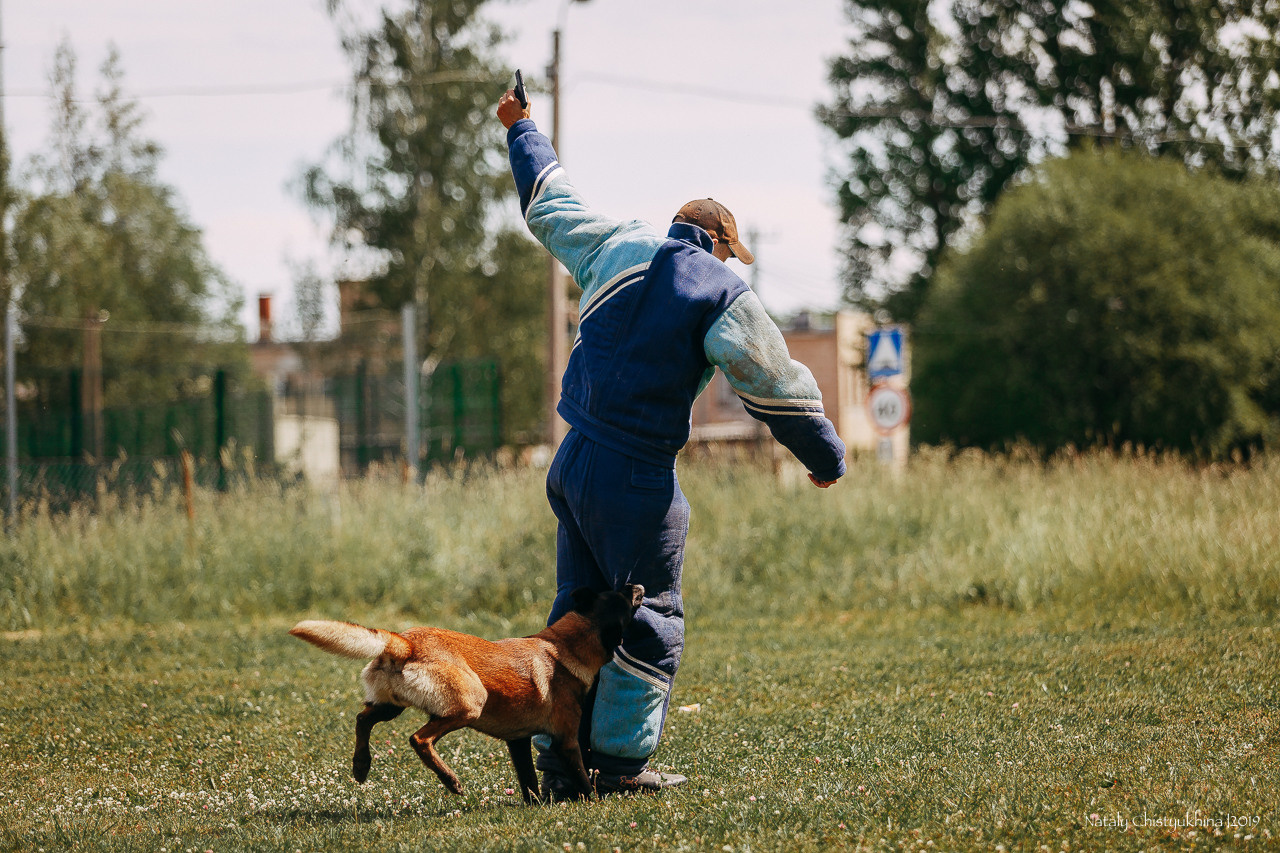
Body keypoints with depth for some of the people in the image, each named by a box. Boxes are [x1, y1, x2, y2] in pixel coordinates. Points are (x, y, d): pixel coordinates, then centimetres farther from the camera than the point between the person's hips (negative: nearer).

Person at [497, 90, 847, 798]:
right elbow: (775, 386, -7)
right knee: (650, 616, 2)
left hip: (572, 461, 7)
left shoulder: (618, 247, 12)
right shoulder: (723, 293, -5)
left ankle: (559, 757, 13)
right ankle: (620, 760, 0)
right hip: (637, 476, -7)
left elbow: (550, 207, 28)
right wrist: (827, 459, 3)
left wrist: (522, 129, 44)